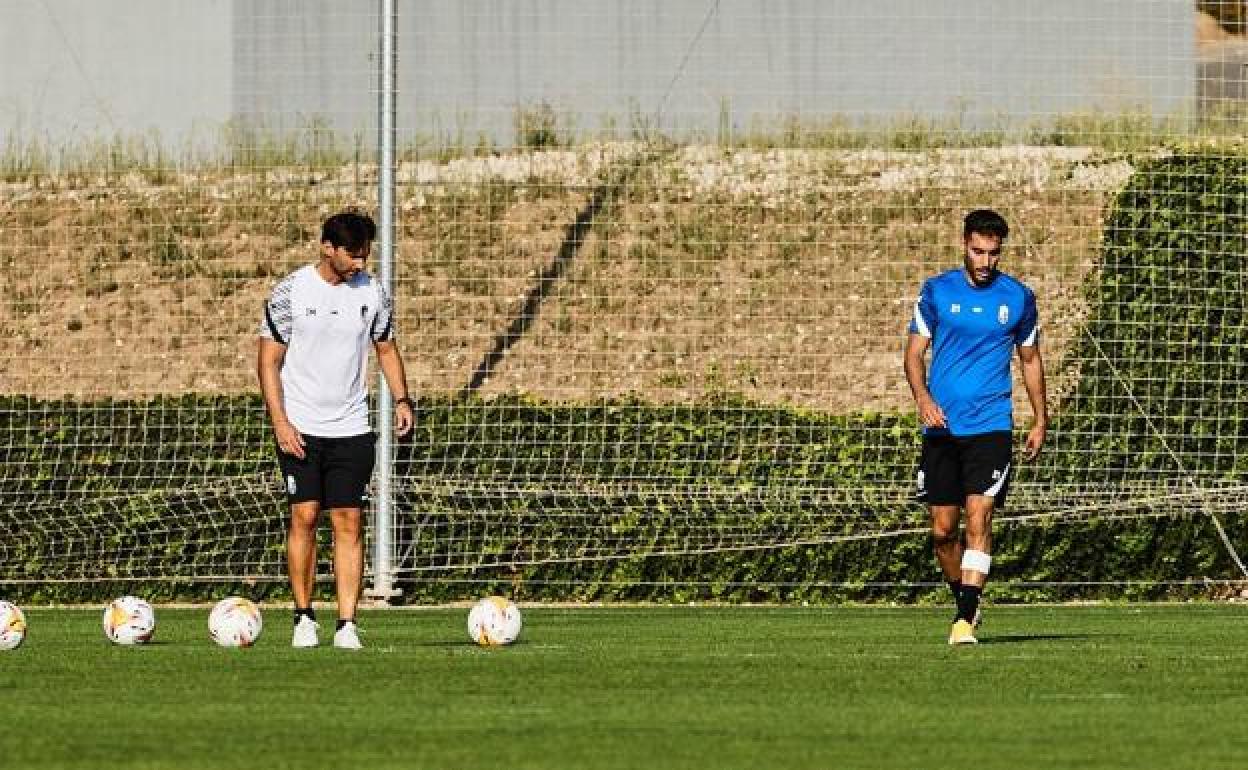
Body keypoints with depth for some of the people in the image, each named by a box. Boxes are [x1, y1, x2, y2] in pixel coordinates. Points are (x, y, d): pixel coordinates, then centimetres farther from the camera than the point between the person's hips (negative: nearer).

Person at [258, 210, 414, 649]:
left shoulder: (371, 292, 5)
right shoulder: (291, 291, -5)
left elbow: (386, 349, 17)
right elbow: (269, 359, -3)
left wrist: (401, 399, 1)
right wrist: (280, 423, -11)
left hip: (351, 429, 2)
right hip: (300, 429, -2)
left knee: (349, 522, -3)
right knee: (304, 517, -7)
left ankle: (347, 624, -5)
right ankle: (304, 618, 5)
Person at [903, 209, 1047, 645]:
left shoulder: (1018, 297, 5)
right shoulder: (937, 291, 3)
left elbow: (1031, 360, 16)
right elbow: (914, 352, 4)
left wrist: (1041, 421, 14)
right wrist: (922, 397, -15)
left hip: (991, 426, -1)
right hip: (941, 427, 1)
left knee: (978, 518, -15)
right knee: (943, 529, 4)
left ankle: (965, 619, -18)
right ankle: (965, 603, 25)